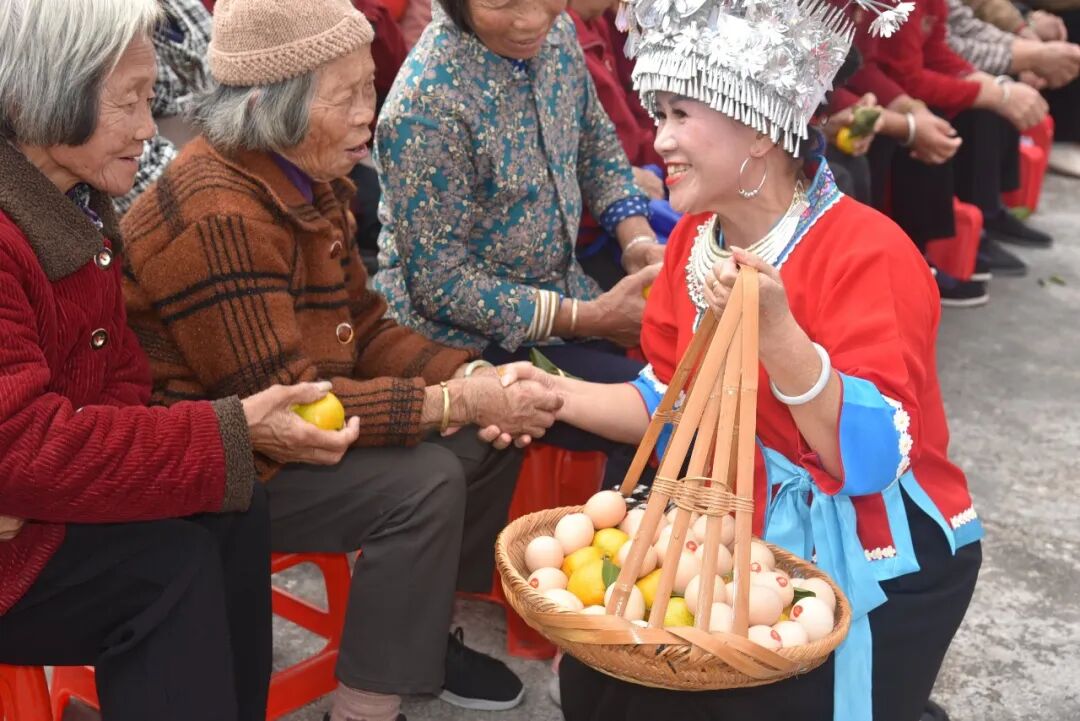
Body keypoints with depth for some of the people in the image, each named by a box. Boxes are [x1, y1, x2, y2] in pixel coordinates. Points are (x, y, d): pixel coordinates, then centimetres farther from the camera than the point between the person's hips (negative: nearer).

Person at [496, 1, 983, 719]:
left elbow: (870, 459, -28)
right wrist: (557, 393, -8)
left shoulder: (867, 252, -21)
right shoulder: (694, 238, 0)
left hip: (875, 571, -6)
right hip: (749, 539, 6)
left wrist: (777, 334, -41)